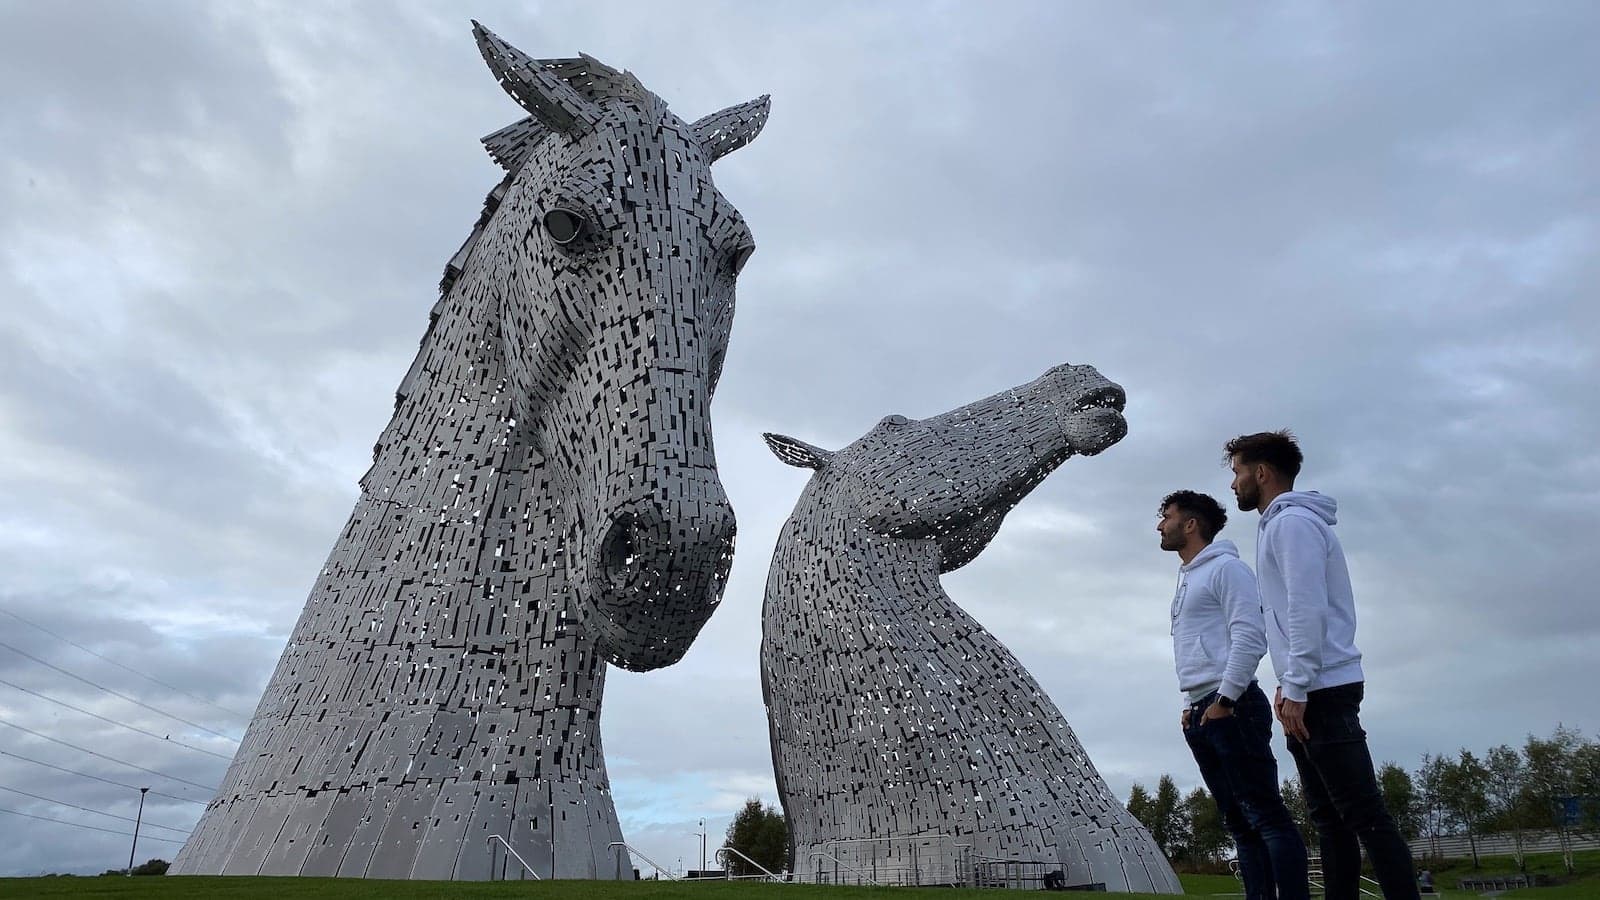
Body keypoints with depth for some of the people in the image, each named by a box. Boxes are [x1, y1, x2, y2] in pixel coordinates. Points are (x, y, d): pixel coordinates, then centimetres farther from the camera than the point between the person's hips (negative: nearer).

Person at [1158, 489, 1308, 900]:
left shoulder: (1225, 567, -3)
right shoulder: (1186, 581, 24)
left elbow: (1250, 636, -14)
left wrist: (1224, 701, -17)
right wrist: (1190, 707, 16)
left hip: (1231, 708, -9)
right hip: (1200, 713, 9)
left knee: (1265, 815, -10)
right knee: (1240, 822, 7)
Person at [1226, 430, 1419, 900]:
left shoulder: (1292, 522, -10)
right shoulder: (1278, 524, 21)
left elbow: (1307, 611, -18)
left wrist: (1296, 690, -18)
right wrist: (1288, 684, 18)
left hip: (1323, 692, -10)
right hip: (1310, 692, 10)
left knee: (1363, 813, -10)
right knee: (1329, 817, 9)